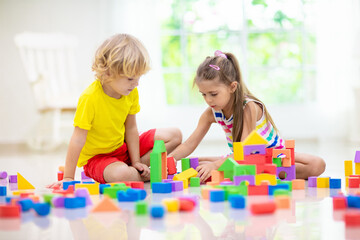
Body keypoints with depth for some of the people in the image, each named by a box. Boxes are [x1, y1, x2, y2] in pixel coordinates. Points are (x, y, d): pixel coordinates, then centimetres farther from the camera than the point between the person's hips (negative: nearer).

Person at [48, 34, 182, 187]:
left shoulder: (132, 93, -8)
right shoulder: (90, 98, -28)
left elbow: (130, 128, 0)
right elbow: (78, 140, -26)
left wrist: (136, 162, -3)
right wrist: (68, 178, -24)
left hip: (123, 148, 7)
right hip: (96, 157, -7)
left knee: (174, 135, 2)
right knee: (122, 175, -39)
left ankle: (136, 171, -6)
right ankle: (145, 176, -5)